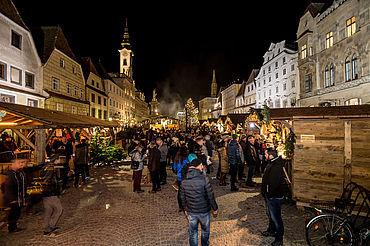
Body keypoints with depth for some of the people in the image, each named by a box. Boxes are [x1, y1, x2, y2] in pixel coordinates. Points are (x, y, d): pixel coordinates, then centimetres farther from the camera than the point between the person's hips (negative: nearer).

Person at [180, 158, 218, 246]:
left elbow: (182, 197, 2)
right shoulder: (203, 179, -22)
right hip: (204, 211, -2)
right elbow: (210, 196, -16)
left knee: (192, 232, 20)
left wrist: (185, 209, 17)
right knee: (205, 230, 24)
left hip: (190, 212, 3)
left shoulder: (184, 180, -8)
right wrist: (215, 208, -1)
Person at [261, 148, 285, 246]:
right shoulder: (271, 164, 4)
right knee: (270, 214, 26)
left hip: (274, 197, -10)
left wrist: (270, 195, -20)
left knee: (276, 218, 6)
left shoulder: (277, 167, -29)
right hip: (269, 196, 10)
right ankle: (271, 231, 45)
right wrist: (264, 190, 14)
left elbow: (275, 183, -29)